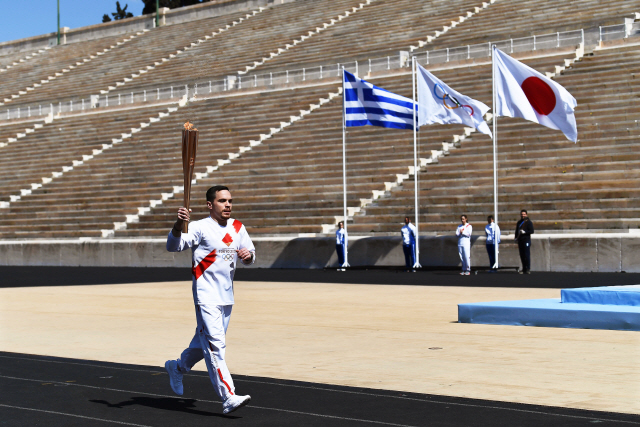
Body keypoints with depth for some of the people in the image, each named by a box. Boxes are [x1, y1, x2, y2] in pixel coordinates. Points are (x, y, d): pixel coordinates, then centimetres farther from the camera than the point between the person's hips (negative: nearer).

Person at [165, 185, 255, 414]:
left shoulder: (237, 227, 10)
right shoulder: (200, 227, -10)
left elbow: (250, 256, 19)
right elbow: (173, 245, -21)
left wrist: (248, 255, -5)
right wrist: (178, 224, -40)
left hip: (227, 296, 7)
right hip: (206, 296, -7)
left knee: (204, 341, 19)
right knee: (215, 345, -14)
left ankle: (177, 368, 44)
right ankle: (228, 397, -17)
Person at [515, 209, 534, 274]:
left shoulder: (528, 222, -2)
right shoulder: (519, 222, 18)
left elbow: (531, 231, -8)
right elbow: (517, 231, 26)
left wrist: (525, 232, -20)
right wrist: (516, 238, 12)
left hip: (526, 240, -7)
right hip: (520, 241, 7)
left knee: (527, 255, -10)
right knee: (522, 255, 6)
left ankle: (528, 269, -10)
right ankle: (524, 269, 10)